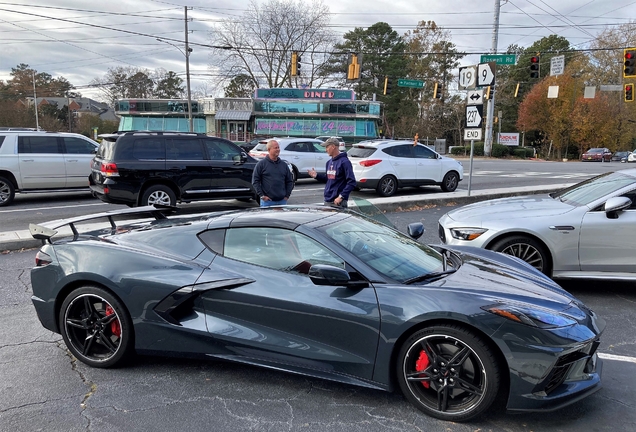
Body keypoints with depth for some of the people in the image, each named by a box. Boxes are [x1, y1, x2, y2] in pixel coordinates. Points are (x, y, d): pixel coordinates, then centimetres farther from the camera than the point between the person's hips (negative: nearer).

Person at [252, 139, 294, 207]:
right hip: (267, 201, -4)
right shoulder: (261, 164, -1)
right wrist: (261, 195, -8)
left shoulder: (284, 164, 12)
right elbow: (255, 181, -3)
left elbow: (290, 181, 16)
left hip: (282, 201, 4)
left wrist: (287, 195, 7)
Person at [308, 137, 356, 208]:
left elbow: (351, 182, -17)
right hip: (327, 201, 8)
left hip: (338, 202, -8)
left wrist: (341, 197, -21)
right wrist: (316, 175, 8)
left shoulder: (344, 162, -12)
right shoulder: (329, 162, 14)